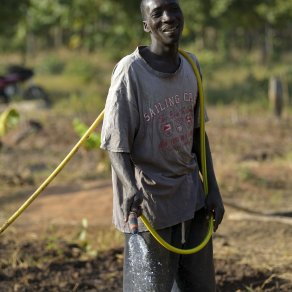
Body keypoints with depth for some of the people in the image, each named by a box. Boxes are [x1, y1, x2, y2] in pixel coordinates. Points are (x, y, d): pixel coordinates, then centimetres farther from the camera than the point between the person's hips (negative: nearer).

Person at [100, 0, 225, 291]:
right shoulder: (130, 71, -16)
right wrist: (131, 187, -33)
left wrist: (213, 189, 11)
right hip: (148, 202, -6)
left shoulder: (191, 66, 4)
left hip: (191, 195, 6)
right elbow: (116, 145, -17)